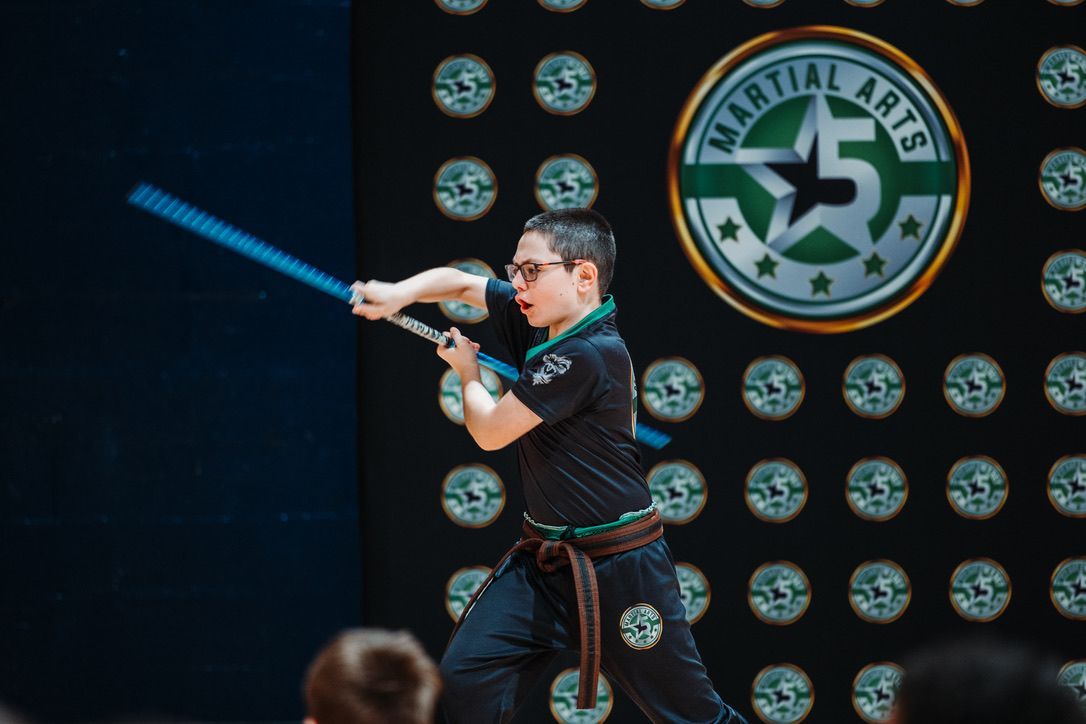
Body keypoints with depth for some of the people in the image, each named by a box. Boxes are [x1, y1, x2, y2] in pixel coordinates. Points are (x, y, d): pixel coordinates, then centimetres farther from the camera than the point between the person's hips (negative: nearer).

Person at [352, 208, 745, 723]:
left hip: (618, 571, -8)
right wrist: (399, 294, -5)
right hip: (544, 562, 8)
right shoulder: (543, 319, 4)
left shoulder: (589, 355, -22)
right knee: (464, 681, -6)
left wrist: (468, 374, 6)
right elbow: (461, 283, 16)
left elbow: (490, 431, -15)